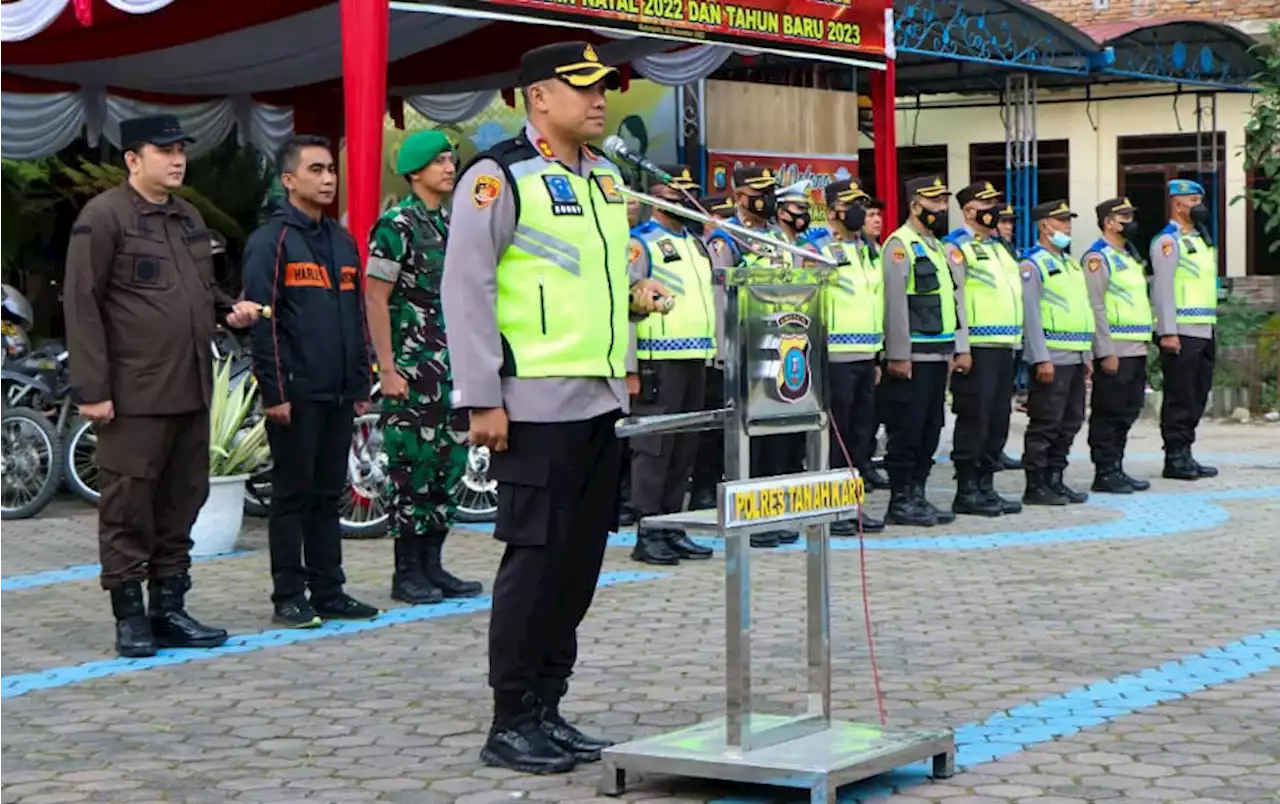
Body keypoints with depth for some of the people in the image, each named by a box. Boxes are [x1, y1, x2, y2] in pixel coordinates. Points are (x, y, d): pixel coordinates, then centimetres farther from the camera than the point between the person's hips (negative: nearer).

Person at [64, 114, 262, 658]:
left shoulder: (189, 218, 18)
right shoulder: (104, 217, -6)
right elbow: (82, 304, -10)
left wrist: (231, 309, 7)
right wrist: (91, 387, -15)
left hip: (191, 389, 8)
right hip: (134, 394, -7)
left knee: (182, 502, 10)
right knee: (128, 507, -2)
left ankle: (170, 608, 18)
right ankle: (130, 616, 6)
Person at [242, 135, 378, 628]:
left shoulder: (343, 242, 17)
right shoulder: (271, 240, -5)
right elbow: (261, 321, -10)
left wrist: (361, 386, 15)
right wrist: (273, 392, -15)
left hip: (339, 395, 7)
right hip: (295, 393, -6)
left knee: (328, 495, 10)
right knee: (292, 495, -1)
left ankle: (328, 591, 16)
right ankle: (289, 597, 4)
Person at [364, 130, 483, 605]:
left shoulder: (451, 226, 15)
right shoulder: (397, 225, -8)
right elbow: (375, 301, -11)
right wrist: (387, 370, -15)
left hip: (453, 369, 8)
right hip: (412, 369, -8)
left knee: (449, 464, 8)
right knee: (413, 468, -4)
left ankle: (432, 566, 16)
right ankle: (407, 572, 3)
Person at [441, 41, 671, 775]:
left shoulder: (607, 178, 15)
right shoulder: (499, 178, -9)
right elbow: (466, 289, -12)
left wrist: (636, 294, 8)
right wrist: (483, 400, -16)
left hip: (603, 402, 8)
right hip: (539, 405, -8)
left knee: (582, 558, 10)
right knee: (536, 559, -4)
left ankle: (548, 709, 19)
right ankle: (511, 723, 5)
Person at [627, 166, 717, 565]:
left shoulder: (697, 242, 19)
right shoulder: (640, 243, -6)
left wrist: (716, 351, 18)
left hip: (697, 357, 8)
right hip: (659, 360, -8)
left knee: (685, 447, 10)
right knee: (654, 446, -7)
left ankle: (672, 527, 16)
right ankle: (647, 534, -3)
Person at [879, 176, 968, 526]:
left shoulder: (938, 246, 18)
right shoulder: (900, 245, -9)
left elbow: (955, 299, 19)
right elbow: (895, 303, -15)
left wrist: (960, 349, 13)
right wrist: (898, 355, -19)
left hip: (939, 354, 9)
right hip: (913, 356, -9)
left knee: (930, 429, 11)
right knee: (907, 429, -4)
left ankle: (917, 495, 18)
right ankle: (901, 502, 1)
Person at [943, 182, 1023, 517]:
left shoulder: (998, 247, 21)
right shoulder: (958, 247, -7)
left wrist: (1015, 342, 20)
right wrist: (961, 348, -19)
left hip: (1004, 346, 9)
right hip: (977, 347, -9)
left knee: (999, 418, 10)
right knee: (975, 418, -6)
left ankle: (986, 485, 17)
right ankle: (966, 492, -1)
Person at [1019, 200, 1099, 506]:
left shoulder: (1071, 263, 19)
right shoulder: (1032, 264, -8)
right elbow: (1030, 314, -15)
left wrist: (1088, 355, 19)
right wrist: (1041, 359, -19)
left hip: (1076, 358, 9)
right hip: (1052, 359, -9)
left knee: (1070, 423, 10)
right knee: (1045, 425, -6)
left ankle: (1054, 480, 18)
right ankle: (1035, 487, -1)